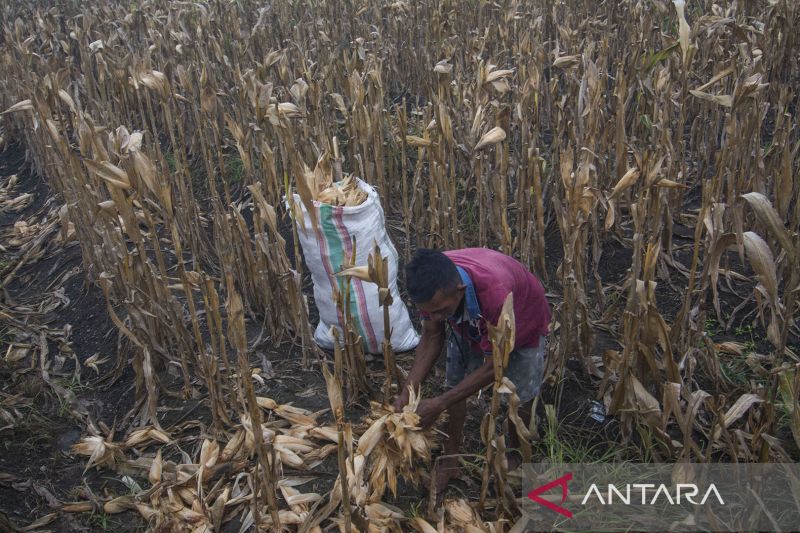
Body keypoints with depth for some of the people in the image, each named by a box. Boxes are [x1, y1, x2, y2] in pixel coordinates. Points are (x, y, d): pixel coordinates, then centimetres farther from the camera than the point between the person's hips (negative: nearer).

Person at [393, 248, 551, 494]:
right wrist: (406, 392, -24)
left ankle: (515, 455, 34)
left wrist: (439, 404, -32)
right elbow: (431, 338, -15)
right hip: (470, 324, 4)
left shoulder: (495, 293, -48)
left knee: (519, 396, 4)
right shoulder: (431, 284, -33)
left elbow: (493, 366, -34)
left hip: (523, 324, -4)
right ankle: (450, 459, 24)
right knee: (454, 383, 4)